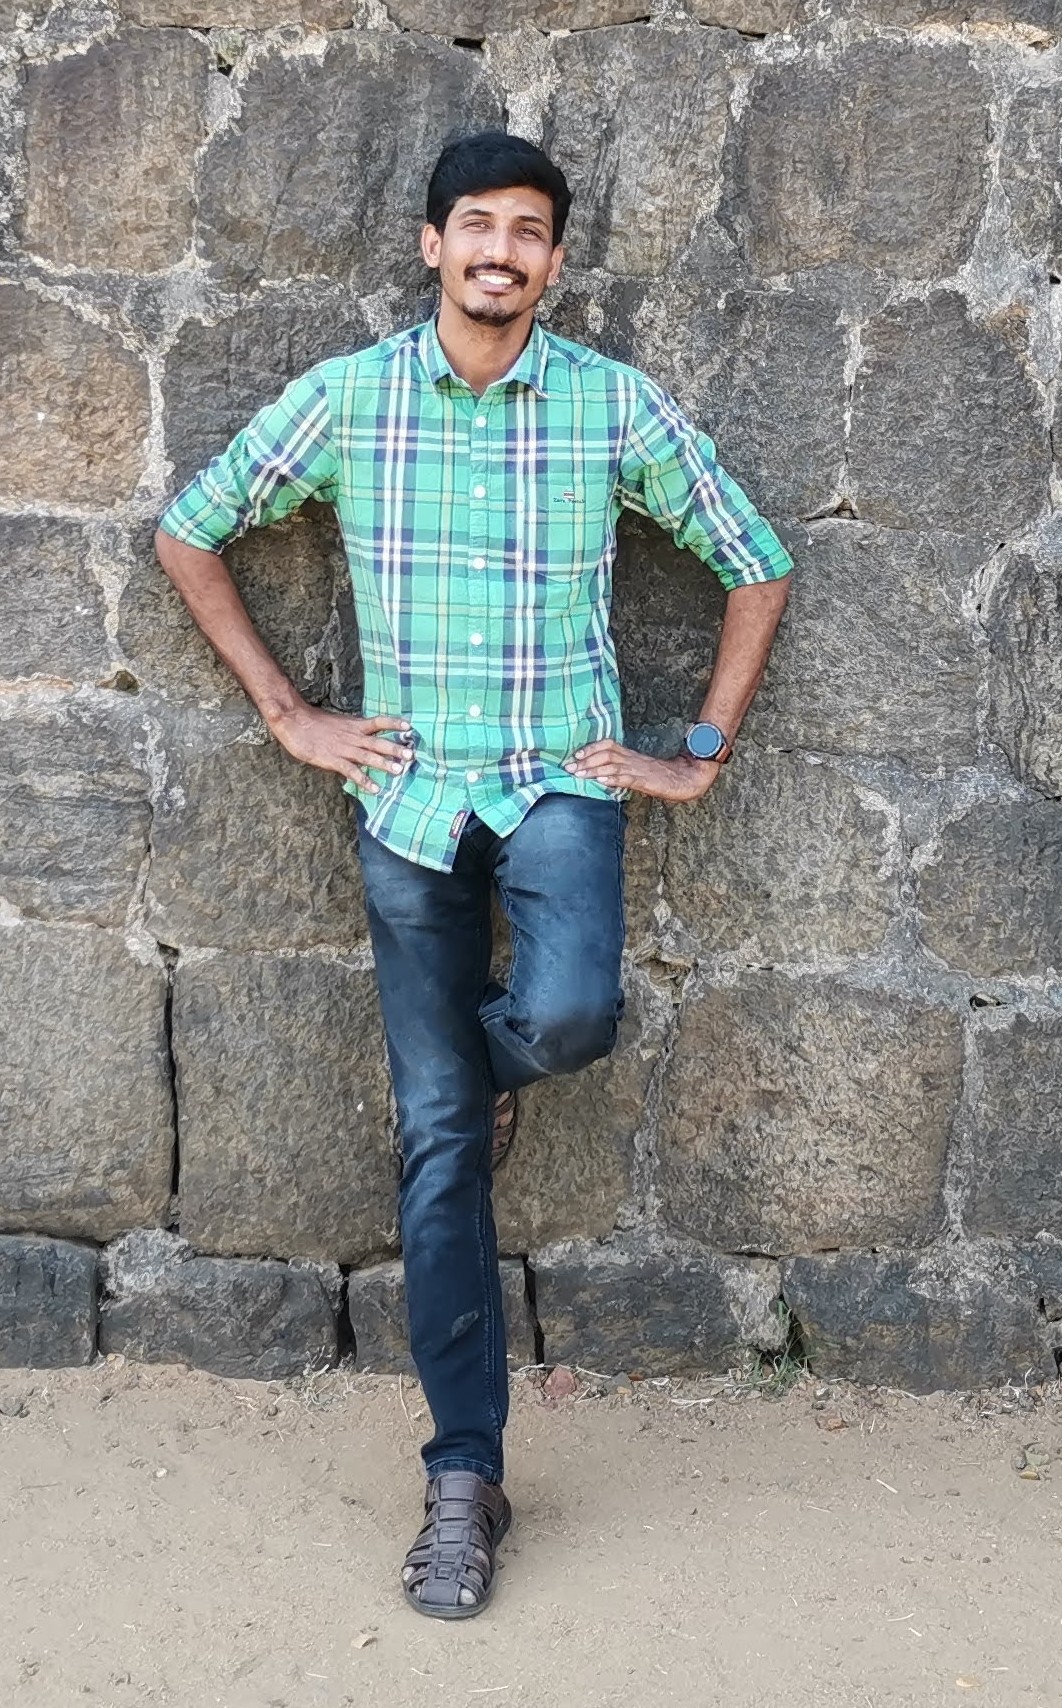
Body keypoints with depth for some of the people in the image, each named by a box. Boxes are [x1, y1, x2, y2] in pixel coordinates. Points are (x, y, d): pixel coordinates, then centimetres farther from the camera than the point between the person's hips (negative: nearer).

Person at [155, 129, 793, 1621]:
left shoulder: (617, 405, -1)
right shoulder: (348, 396, 0)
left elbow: (756, 565, 8)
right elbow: (189, 530, 10)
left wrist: (703, 756, 3)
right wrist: (288, 715, 4)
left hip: (565, 776, 0)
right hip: (412, 791, 1)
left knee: (569, 1015, -31)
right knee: (437, 1142, 0)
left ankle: (485, 1059, 10)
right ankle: (465, 1476, 10)